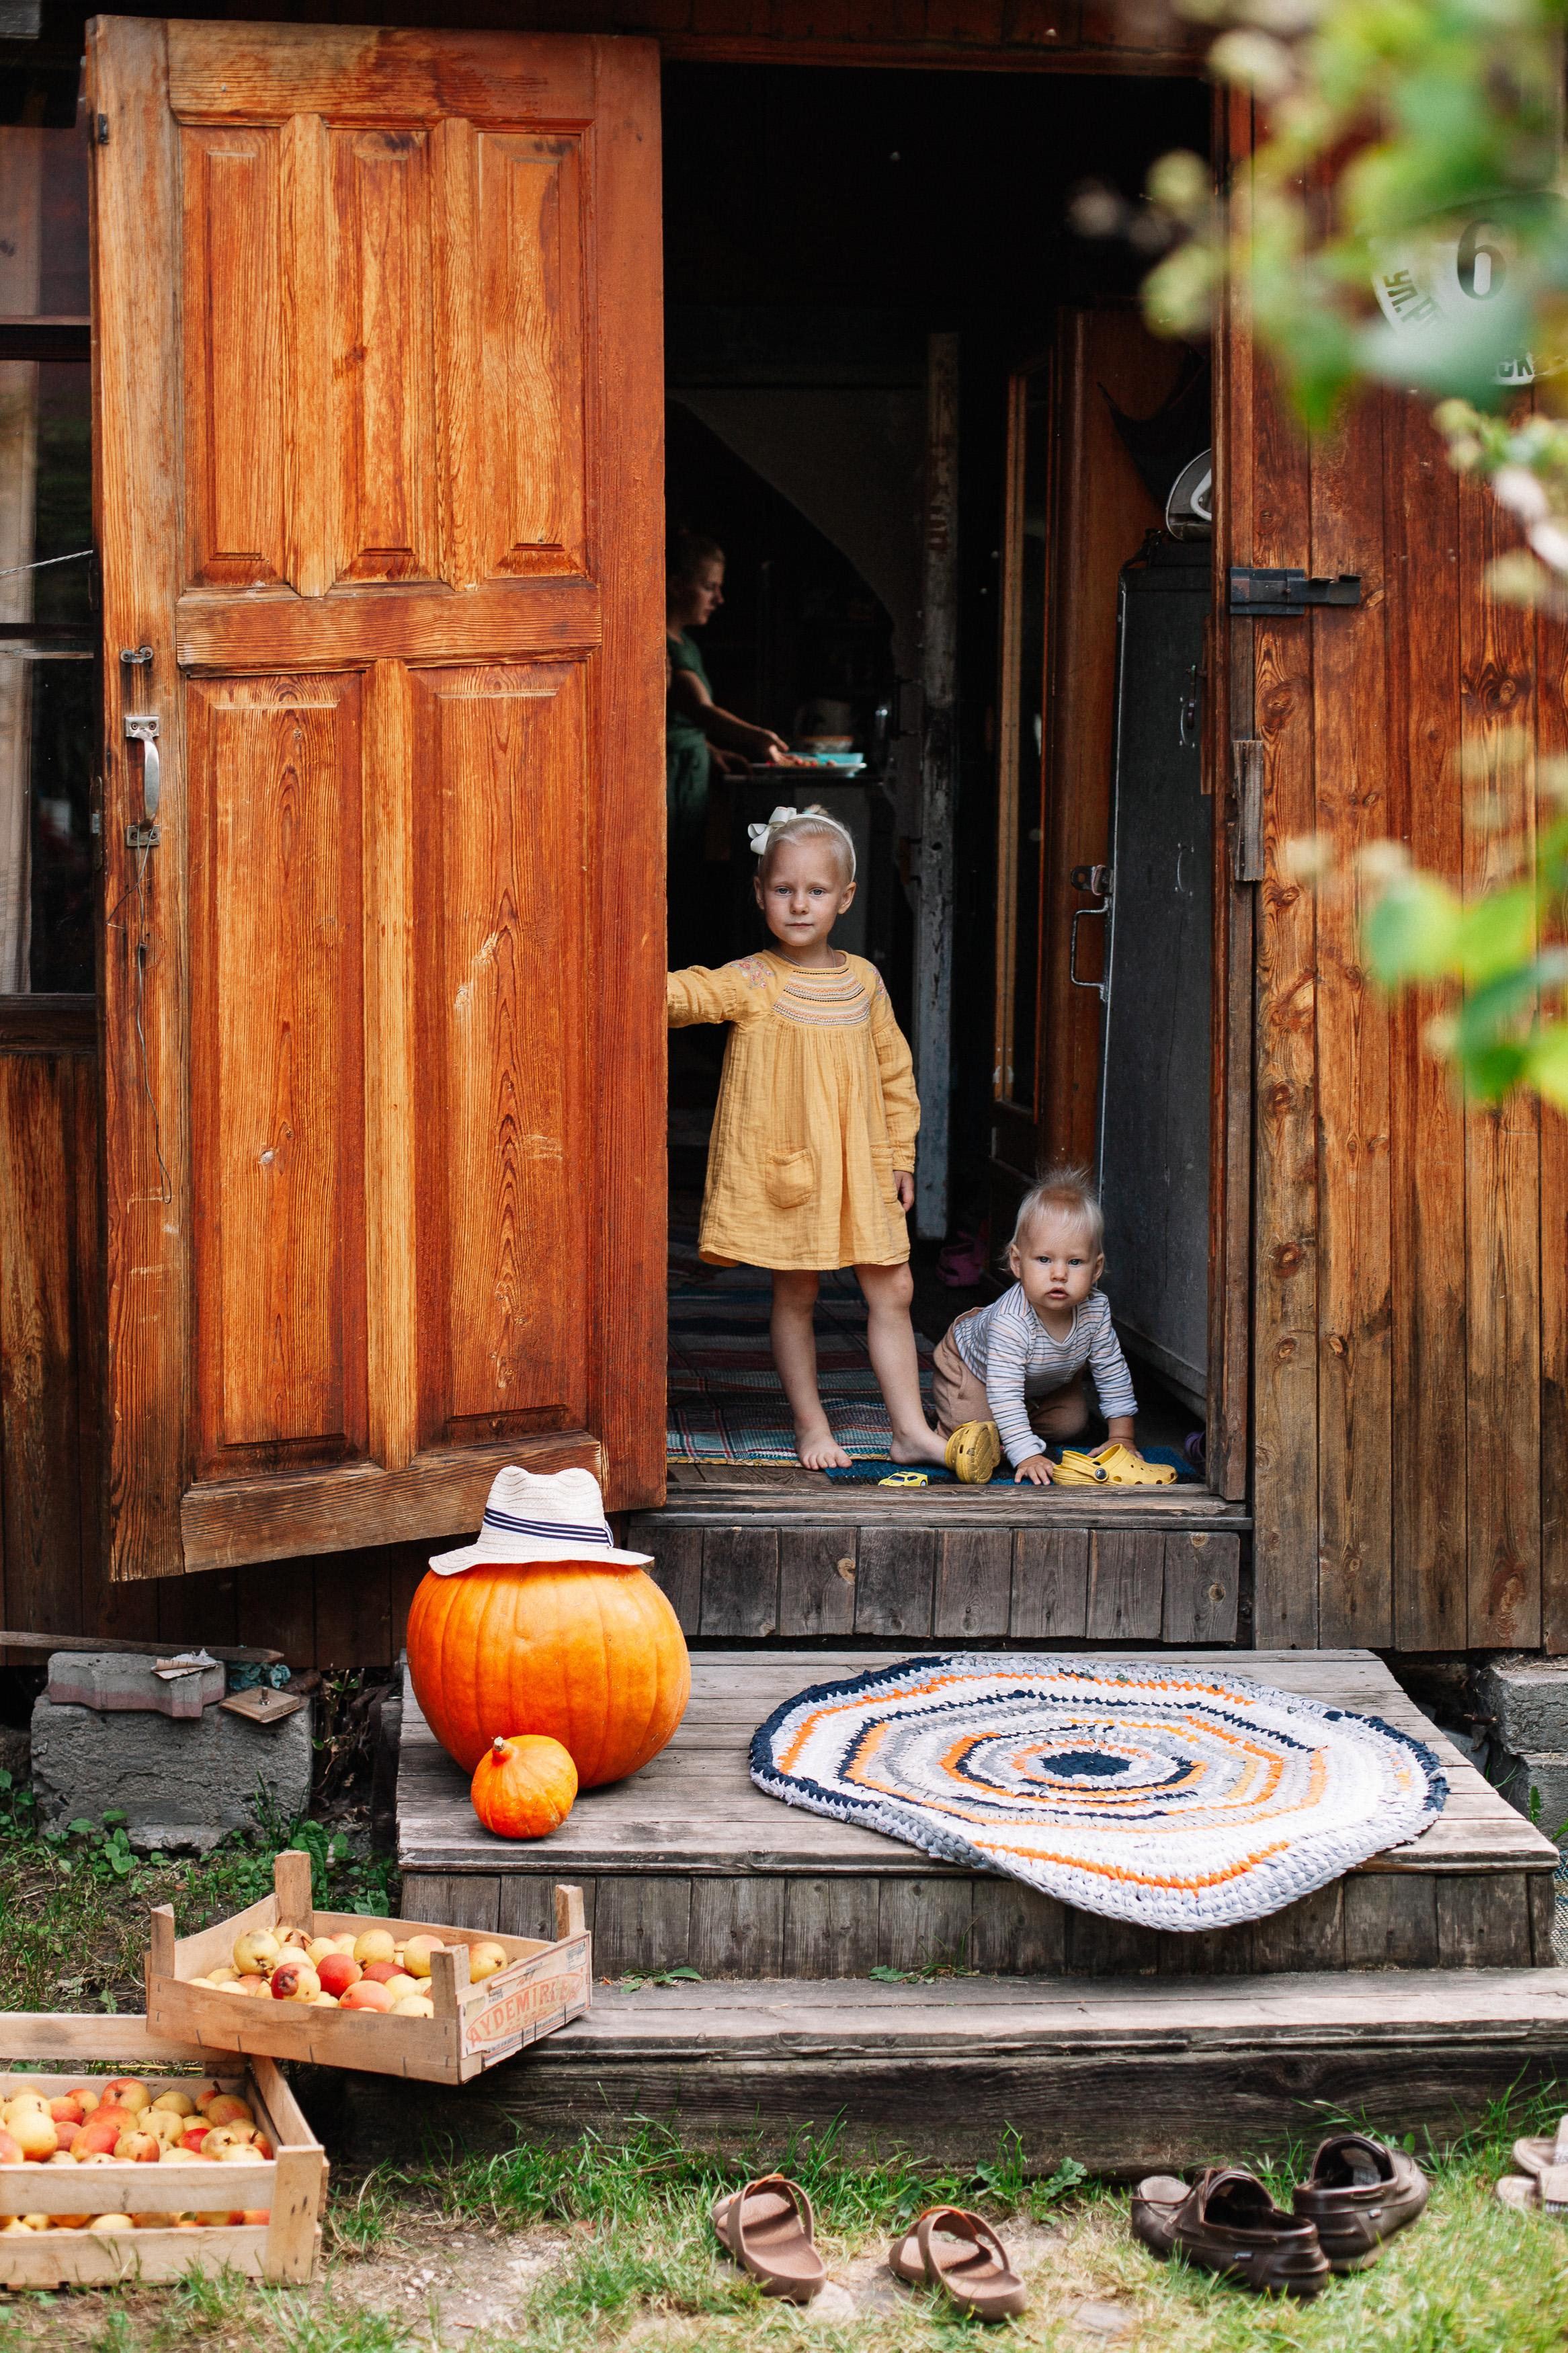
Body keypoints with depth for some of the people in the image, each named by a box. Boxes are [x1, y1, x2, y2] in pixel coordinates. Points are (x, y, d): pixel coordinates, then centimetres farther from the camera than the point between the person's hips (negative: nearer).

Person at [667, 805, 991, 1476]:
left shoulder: (863, 980, 5)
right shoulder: (752, 983, -8)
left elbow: (894, 1071, 13)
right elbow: (694, 994, -26)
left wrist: (900, 1155, 12)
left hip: (858, 1167, 4)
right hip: (782, 1166, -4)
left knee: (892, 1292, 6)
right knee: (795, 1295, 5)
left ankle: (911, 1429, 15)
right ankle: (811, 1427, 19)